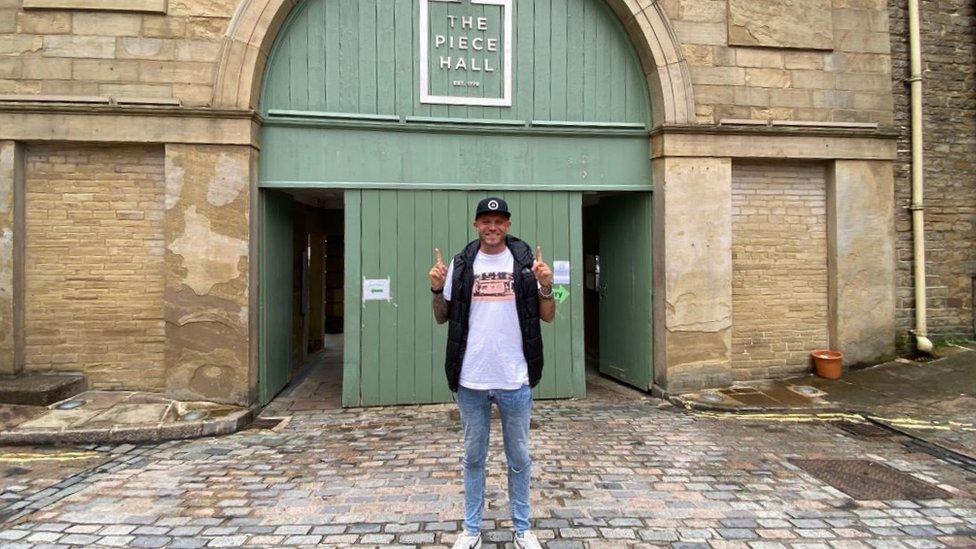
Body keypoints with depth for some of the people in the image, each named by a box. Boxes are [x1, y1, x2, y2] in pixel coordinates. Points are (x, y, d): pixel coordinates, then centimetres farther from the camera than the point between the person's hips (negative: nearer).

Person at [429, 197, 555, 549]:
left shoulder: (526, 261, 1)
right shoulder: (461, 264, 3)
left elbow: (547, 317, 4)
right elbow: (442, 317, 9)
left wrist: (546, 286, -14)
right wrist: (437, 289, -9)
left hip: (515, 380, -1)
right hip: (471, 380, 1)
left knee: (519, 457, 12)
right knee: (473, 456, 13)